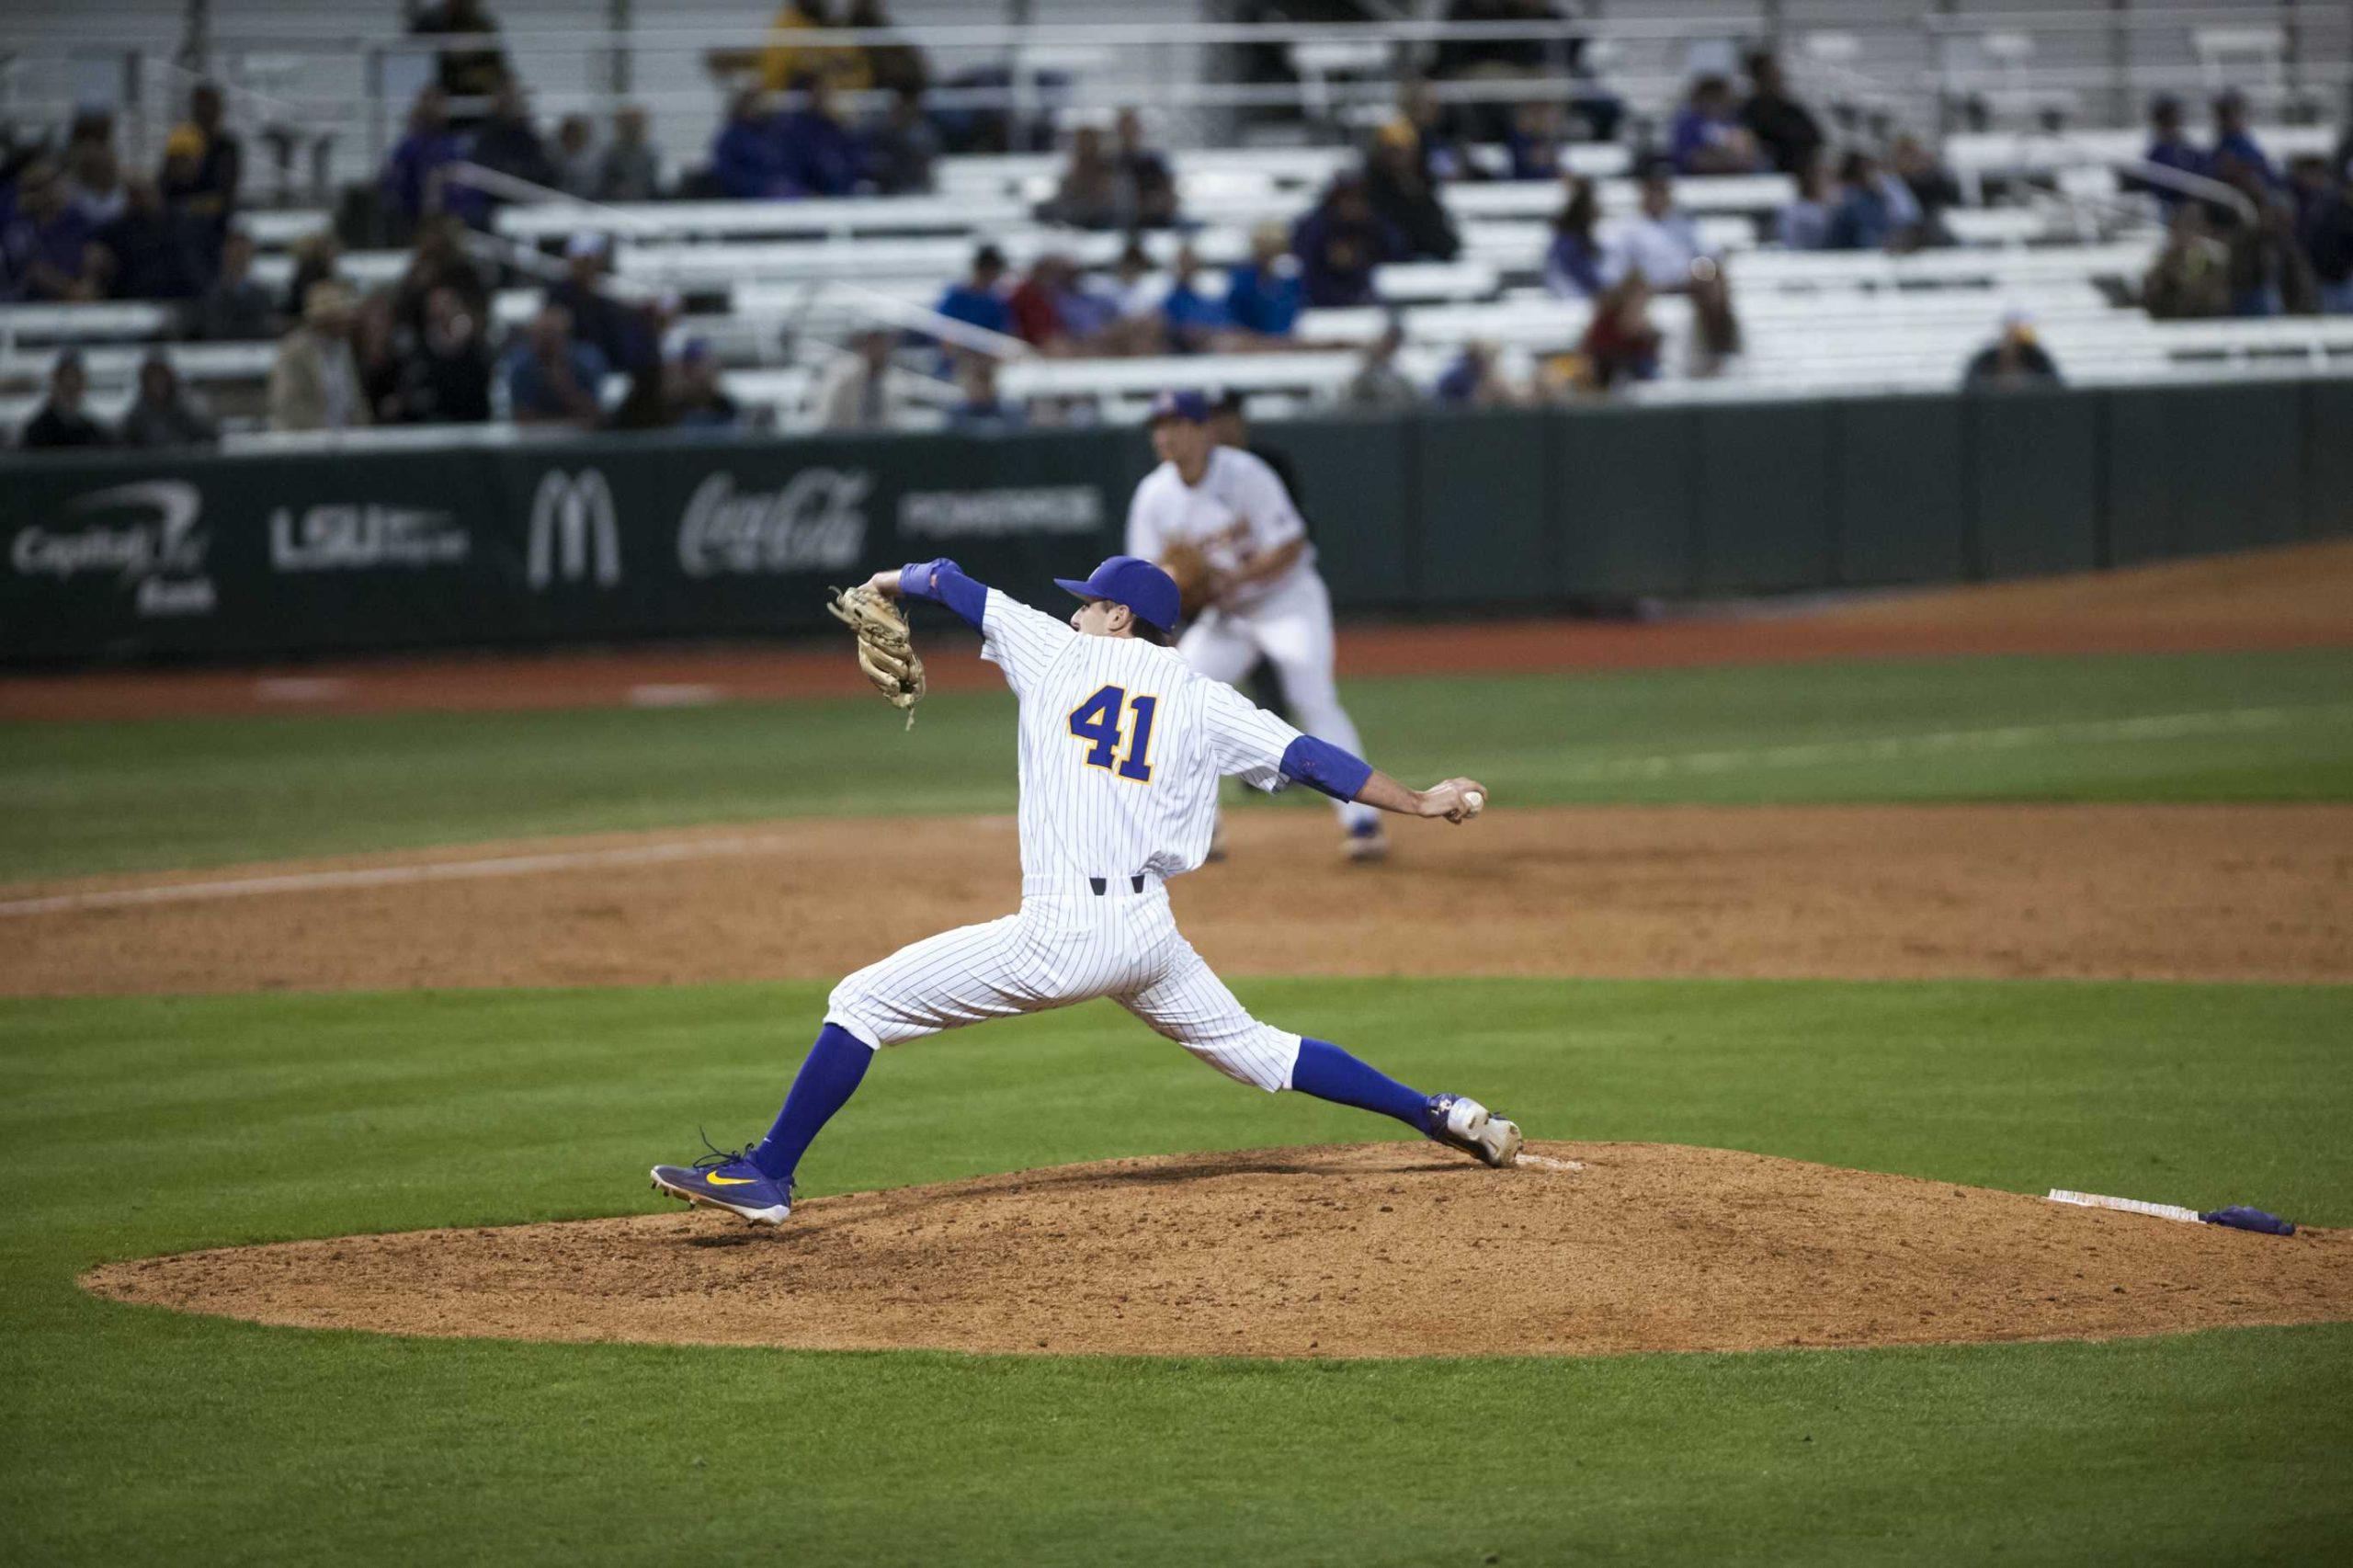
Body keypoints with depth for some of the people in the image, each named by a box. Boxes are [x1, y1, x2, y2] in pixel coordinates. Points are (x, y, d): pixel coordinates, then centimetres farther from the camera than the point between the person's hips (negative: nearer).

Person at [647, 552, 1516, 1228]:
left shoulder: (1058, 653, 6)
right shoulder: (1203, 699, 11)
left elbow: (950, 582, 15)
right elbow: (1309, 758, 6)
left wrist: (895, 581, 36)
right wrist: (1421, 803, 12)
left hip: (1064, 935, -5)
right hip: (1152, 934, 5)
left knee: (862, 1001, 2)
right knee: (1254, 1048, 24)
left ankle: (765, 1177, -5)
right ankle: (1445, 1118, 19)